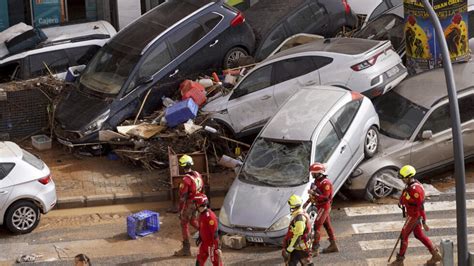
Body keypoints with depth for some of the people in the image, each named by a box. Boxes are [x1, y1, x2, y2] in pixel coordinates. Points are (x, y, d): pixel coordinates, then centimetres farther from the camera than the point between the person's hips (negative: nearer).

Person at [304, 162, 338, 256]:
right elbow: (315, 193, 21)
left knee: (317, 227, -12)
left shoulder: (325, 183, -22)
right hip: (319, 206, 10)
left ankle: (315, 250, -11)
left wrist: (313, 193, -30)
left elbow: (325, 197, -27)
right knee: (327, 225, 17)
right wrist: (308, 202, 14)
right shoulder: (317, 181, 8)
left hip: (324, 207, -10)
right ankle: (333, 245, 27)